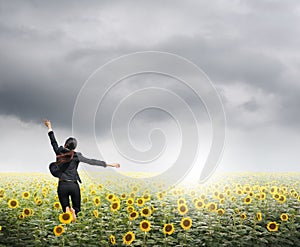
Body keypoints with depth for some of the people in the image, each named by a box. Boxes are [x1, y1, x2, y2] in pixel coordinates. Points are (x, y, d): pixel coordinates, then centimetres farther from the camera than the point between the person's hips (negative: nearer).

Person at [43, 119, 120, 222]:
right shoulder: (76, 156, -8)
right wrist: (109, 164, -8)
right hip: (74, 186, -1)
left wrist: (49, 127, 24)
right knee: (76, 208, 12)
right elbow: (91, 161, -11)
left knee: (65, 208, 10)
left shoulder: (59, 152, -4)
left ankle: (67, 209, -27)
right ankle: (73, 211, -25)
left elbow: (53, 141, 11)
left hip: (62, 186, 1)